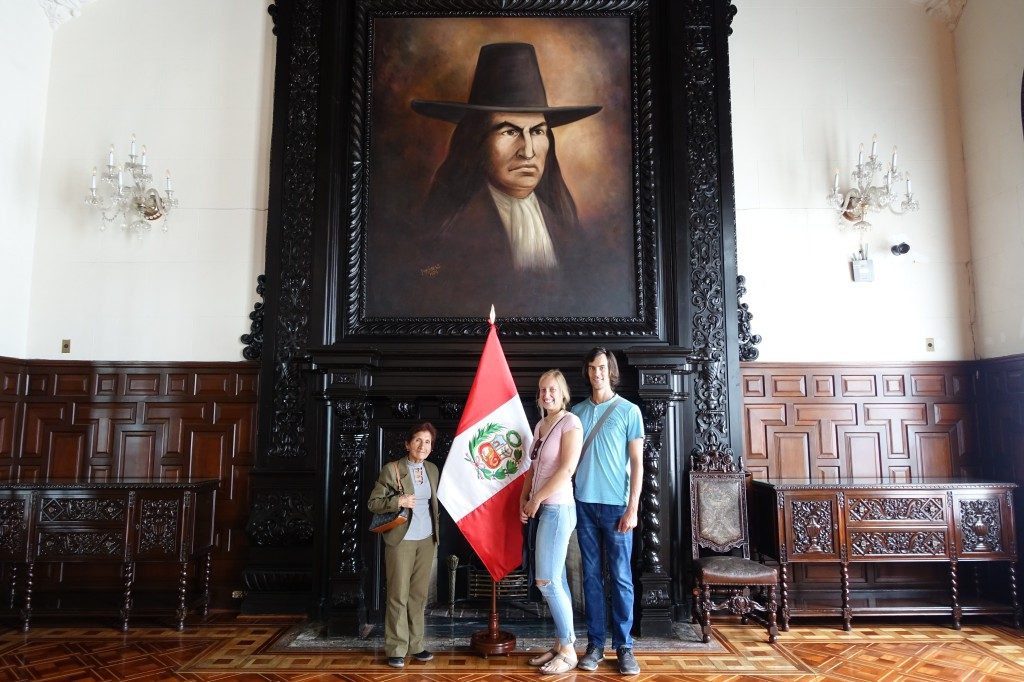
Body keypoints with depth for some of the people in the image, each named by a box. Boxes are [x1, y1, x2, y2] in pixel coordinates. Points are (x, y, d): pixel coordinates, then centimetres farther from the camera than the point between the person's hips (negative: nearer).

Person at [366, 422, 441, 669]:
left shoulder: (432, 470, 8)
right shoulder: (391, 470, -8)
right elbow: (373, 503, -6)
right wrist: (398, 501, -21)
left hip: (427, 540, 5)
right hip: (401, 540, -5)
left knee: (419, 595, 9)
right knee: (398, 596, -1)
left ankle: (415, 644, 19)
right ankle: (395, 649, 10)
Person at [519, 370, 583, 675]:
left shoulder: (570, 422, -11)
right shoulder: (540, 425, 14)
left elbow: (567, 469, -19)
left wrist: (537, 499, -13)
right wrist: (523, 499, 7)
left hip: (558, 508, -8)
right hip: (544, 509, 8)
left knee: (547, 581, -6)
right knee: (556, 580, 12)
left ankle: (568, 651, 6)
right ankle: (561, 644, 20)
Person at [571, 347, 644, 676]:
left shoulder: (629, 411, -1)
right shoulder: (576, 411, 9)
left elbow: (637, 463, -3)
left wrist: (632, 508, -9)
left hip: (616, 504, -3)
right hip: (584, 503, 3)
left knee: (621, 577, 2)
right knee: (591, 575, 8)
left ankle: (624, 646, 12)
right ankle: (595, 643, 17)